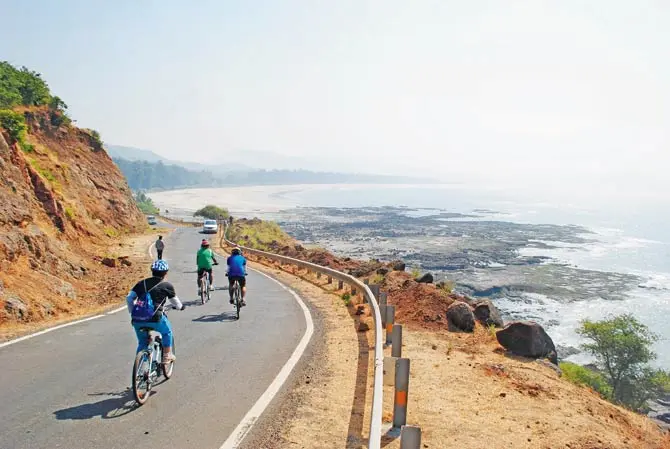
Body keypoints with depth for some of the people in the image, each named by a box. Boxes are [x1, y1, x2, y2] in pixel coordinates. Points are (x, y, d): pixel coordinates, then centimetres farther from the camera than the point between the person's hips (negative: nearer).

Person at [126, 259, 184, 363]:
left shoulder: (142, 283, 16)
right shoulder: (166, 286, 6)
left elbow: (129, 298, 11)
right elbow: (175, 302, 16)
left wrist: (133, 314, 21)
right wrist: (180, 307, 39)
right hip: (155, 319, -4)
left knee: (142, 343, 23)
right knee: (167, 332, 26)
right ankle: (167, 356, 28)